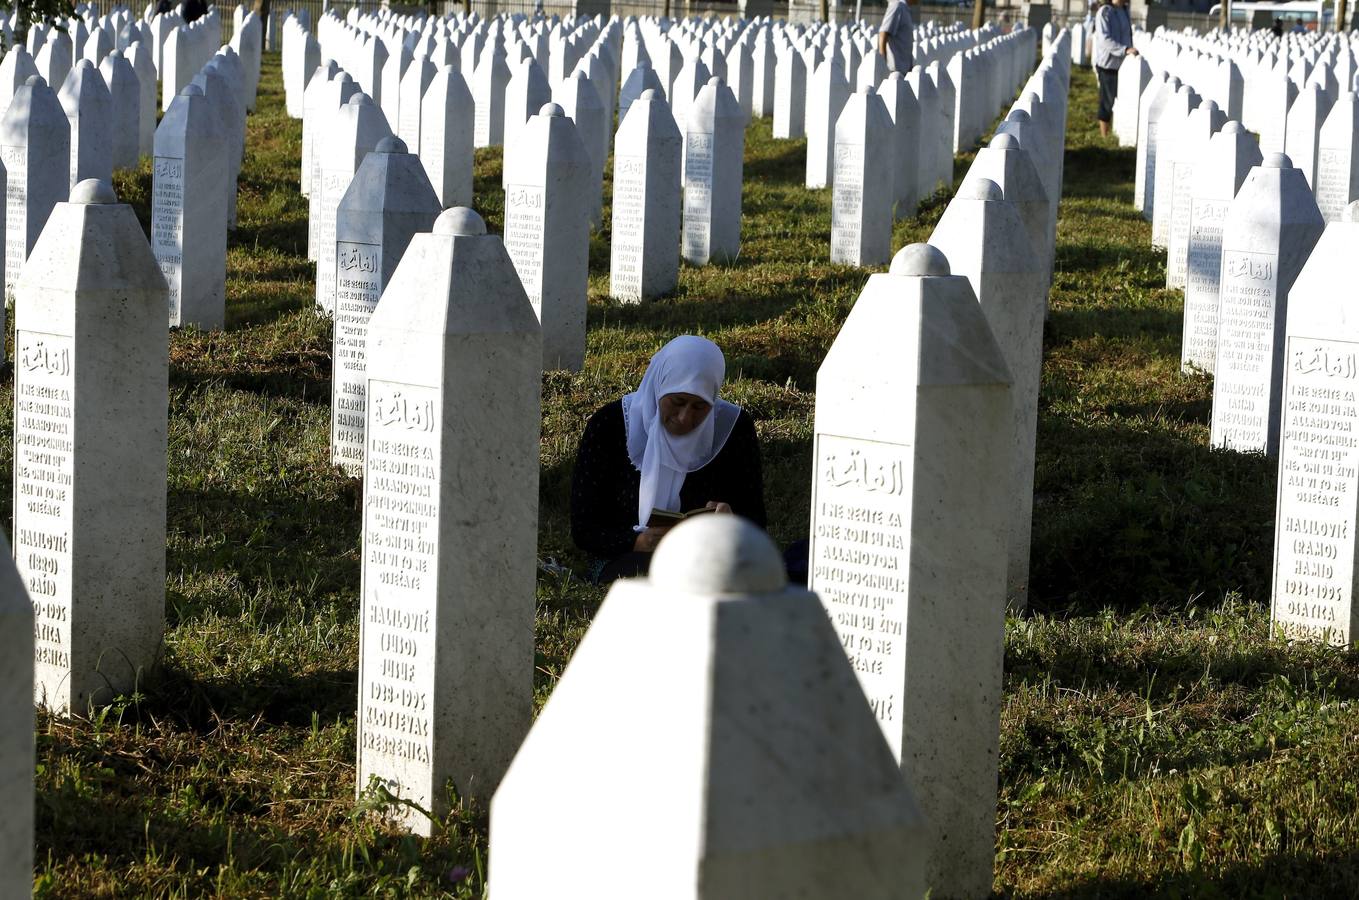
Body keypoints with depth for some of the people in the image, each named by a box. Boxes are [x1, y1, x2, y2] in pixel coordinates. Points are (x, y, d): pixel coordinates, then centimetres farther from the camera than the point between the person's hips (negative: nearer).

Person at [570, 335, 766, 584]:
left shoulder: (733, 427, -1)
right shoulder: (609, 425, -6)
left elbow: (755, 526, 5)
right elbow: (583, 529, -5)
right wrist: (638, 542, -25)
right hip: (628, 562, -1)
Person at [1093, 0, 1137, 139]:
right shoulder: (1105, 12, -12)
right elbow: (1105, 39, -21)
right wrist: (1125, 50, -30)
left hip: (1123, 65, 7)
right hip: (1108, 65, -7)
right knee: (1107, 103, 1)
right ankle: (1104, 137, 10)